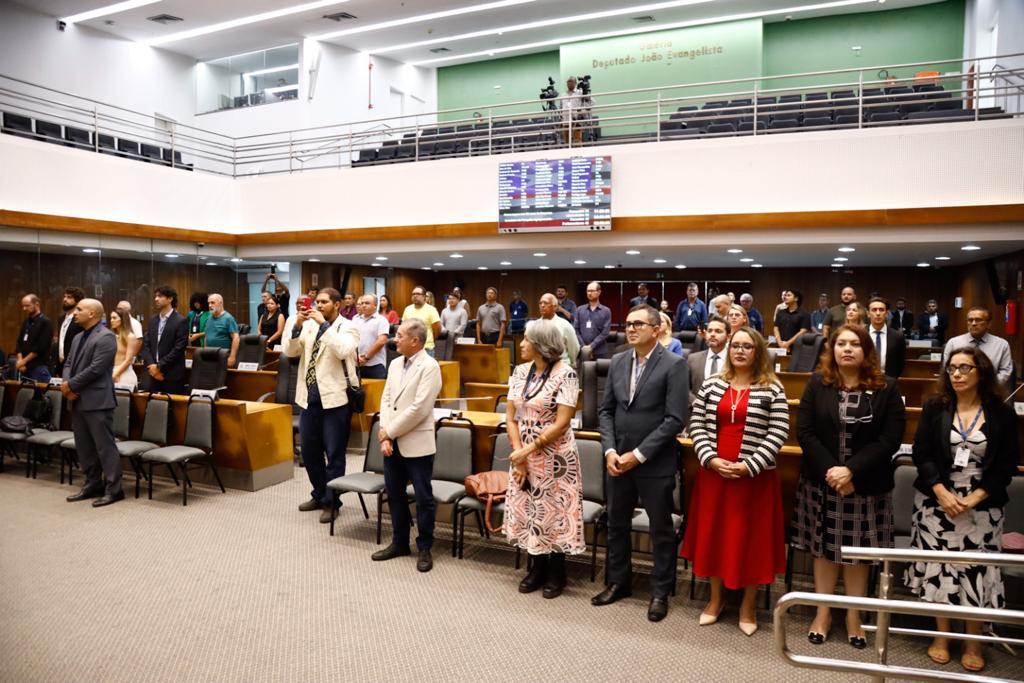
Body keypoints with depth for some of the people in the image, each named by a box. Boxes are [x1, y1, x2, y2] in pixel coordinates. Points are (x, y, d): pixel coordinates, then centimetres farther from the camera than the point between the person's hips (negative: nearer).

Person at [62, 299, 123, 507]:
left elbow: (95, 369, -20)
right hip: (78, 401, 10)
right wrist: (67, 386, -3)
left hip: (97, 401, -9)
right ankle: (93, 485, 25)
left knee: (104, 446, -4)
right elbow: (69, 364, 15)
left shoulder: (105, 337, -13)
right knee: (83, 447, 14)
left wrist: (71, 384, -12)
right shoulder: (78, 338, 17)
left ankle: (113, 489, 3)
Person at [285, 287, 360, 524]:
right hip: (310, 397, 6)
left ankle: (331, 502, 15)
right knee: (309, 451, 16)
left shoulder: (347, 327, -6)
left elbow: (343, 351, -25)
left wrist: (324, 324, -23)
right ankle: (319, 494, 33)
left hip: (335, 398, -6)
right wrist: (297, 326, -11)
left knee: (334, 453, 2)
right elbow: (289, 352, 2)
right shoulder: (309, 325, 8)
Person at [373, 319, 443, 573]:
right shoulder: (395, 364, 10)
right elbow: (386, 399, 8)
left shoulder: (429, 366, -14)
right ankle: (399, 542, 31)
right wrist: (385, 435, -5)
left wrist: (389, 431, -13)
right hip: (392, 442, 7)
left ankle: (424, 548, 18)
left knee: (423, 498, 4)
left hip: (416, 443, -7)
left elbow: (419, 409, -19)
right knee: (395, 494, 16)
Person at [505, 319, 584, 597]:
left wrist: (529, 449, -18)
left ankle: (556, 572, 25)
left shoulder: (565, 374, -15)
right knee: (528, 510, 13)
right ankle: (538, 567, 31)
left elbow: (561, 423, -19)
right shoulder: (520, 372, 3)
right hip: (523, 455, 6)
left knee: (554, 511, 5)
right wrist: (518, 452, -8)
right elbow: (510, 417, 3)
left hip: (554, 457, -6)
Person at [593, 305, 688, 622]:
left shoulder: (674, 365, -11)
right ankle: (617, 582, 36)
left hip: (655, 463, -5)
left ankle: (660, 591, 29)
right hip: (618, 459, 5)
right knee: (616, 524, 17)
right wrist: (610, 450, -6)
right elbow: (606, 409, 8)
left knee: (661, 529, 10)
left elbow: (675, 418, -16)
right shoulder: (617, 361, 5)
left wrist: (639, 454, -17)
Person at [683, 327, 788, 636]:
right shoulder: (711, 384, 4)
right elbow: (696, 425, 2)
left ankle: (749, 603, 26)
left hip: (754, 476, -3)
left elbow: (777, 433, -9)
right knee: (714, 534, 12)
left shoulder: (772, 389, -4)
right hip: (713, 472, 3)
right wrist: (710, 459, -11)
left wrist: (748, 466, -16)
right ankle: (716, 597, 30)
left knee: (751, 538, 6)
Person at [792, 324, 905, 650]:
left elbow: (890, 439, -8)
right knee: (824, 547, 9)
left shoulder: (886, 388, -2)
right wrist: (829, 470, -16)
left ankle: (854, 616, 24)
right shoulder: (817, 384, 1)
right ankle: (823, 612, 23)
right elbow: (804, 432, -4)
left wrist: (852, 471, -17)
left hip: (866, 485, -1)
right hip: (821, 482, 1)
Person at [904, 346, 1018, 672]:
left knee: (977, 571, 1)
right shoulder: (934, 407, 0)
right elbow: (921, 454, -2)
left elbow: (1007, 465, -1)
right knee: (938, 568, 5)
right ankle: (941, 636, 21)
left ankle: (973, 642, 20)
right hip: (936, 502, 1)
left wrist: (974, 498, -12)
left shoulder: (1002, 413, -1)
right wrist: (942, 493, -13)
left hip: (982, 507, 0)